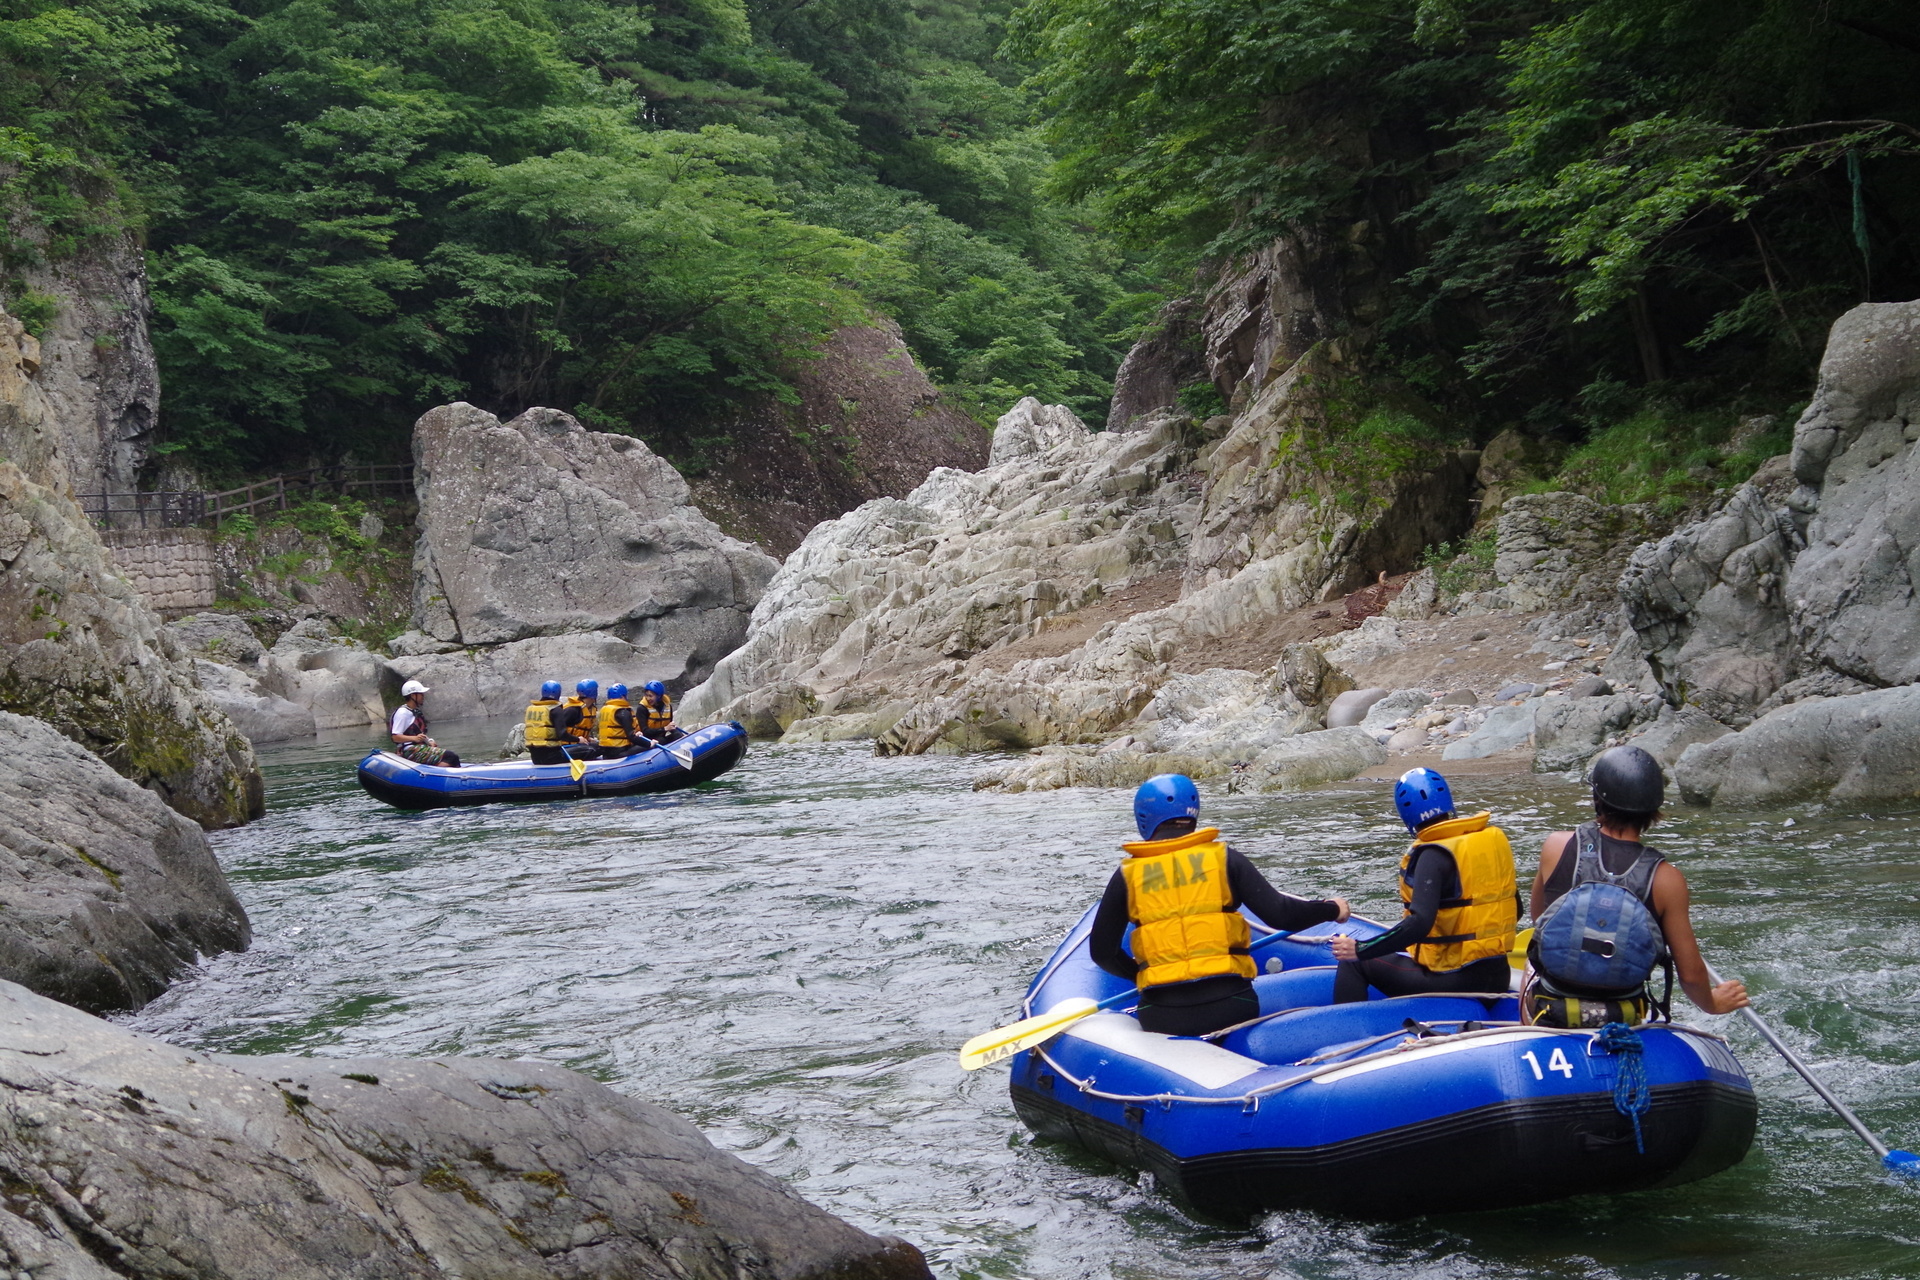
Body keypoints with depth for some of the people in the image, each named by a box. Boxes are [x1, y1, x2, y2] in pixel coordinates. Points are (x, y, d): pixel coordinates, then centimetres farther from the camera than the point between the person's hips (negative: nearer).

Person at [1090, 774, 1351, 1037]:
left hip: (1161, 1017, 0)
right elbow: (1279, 914, -2)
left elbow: (1102, 951, 8)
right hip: (1229, 1007, 0)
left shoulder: (1127, 876, 5)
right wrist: (1331, 909, 15)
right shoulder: (1224, 859, 3)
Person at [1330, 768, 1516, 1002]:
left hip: (1451, 981, -7)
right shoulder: (1495, 838, 5)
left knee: (1354, 964, 8)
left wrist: (1360, 950, -20)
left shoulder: (1433, 855, -15)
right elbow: (1515, 910, 13)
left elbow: (1420, 923, -26)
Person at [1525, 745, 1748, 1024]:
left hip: (1548, 1012, 1)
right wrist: (1712, 1003, 13)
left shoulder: (1557, 846, -13)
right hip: (1623, 1021, 0)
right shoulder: (1666, 878, -16)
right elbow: (1690, 975, -9)